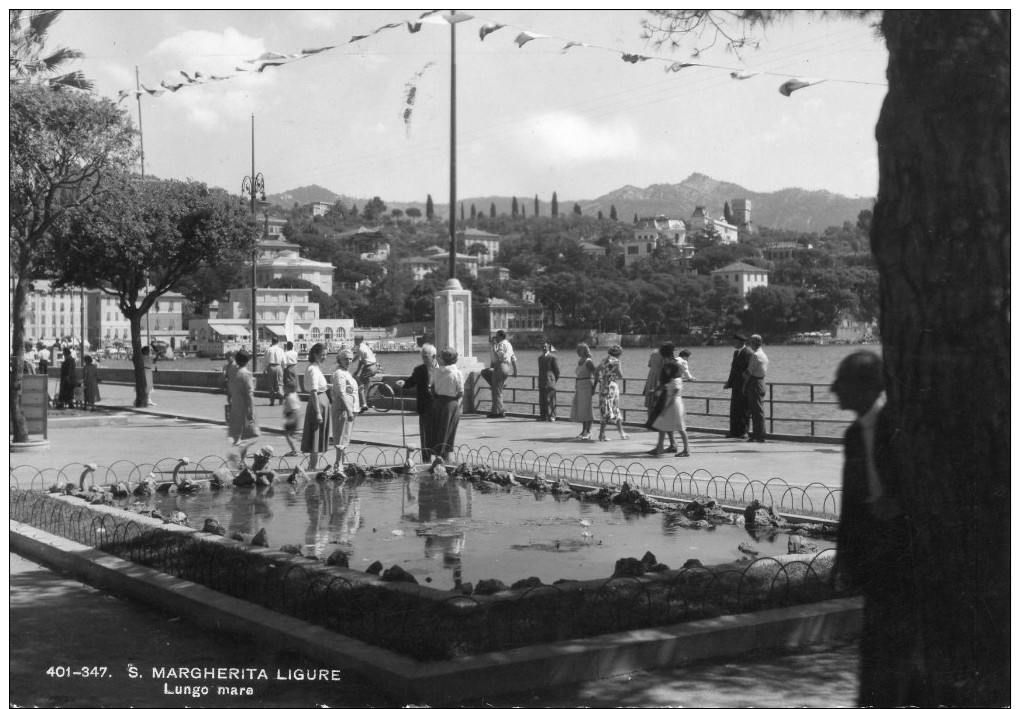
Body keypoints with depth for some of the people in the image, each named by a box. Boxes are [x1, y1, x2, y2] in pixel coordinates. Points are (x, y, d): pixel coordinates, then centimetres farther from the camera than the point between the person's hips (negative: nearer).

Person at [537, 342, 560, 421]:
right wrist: (540, 380, 15)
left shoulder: (552, 357, -3)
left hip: (550, 382, -6)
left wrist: (555, 380, 2)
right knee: (542, 400, 4)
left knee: (550, 399, -8)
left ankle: (552, 416, -7)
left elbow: (557, 370, -1)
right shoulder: (540, 358, 18)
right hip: (541, 382, 6)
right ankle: (543, 416, 8)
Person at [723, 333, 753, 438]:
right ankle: (734, 431, 13)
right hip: (736, 386, 8)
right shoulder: (736, 352, 17)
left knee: (744, 409, -3)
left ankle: (743, 431, 3)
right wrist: (729, 383, 14)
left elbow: (748, 370, -15)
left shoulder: (747, 352, -11)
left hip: (744, 385, -8)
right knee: (734, 409, 8)